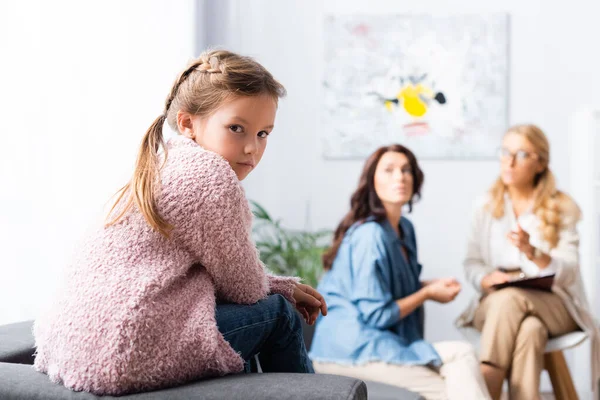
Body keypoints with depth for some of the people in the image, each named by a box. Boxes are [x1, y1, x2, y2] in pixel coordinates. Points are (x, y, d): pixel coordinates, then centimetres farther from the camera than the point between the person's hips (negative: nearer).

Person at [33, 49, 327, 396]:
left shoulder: (160, 167, 17)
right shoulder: (212, 175, -12)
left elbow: (222, 272, 24)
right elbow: (244, 286, -4)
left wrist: (284, 287, 27)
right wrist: (282, 295, 18)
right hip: (126, 357, -10)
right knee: (278, 314, 6)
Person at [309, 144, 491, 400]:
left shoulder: (404, 229, 11)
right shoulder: (370, 236, -17)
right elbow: (375, 315, -17)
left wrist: (431, 285, 6)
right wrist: (428, 293, -5)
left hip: (377, 341, 8)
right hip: (353, 349, -8)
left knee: (463, 355, -13)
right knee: (462, 356, -15)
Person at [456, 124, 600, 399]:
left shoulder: (561, 207, 0)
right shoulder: (486, 206, 6)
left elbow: (568, 273, -8)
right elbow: (471, 263, 6)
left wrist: (531, 251, -27)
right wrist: (487, 279, -18)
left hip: (553, 305, -1)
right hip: (494, 303, 2)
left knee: (508, 299, -36)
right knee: (528, 330, -35)